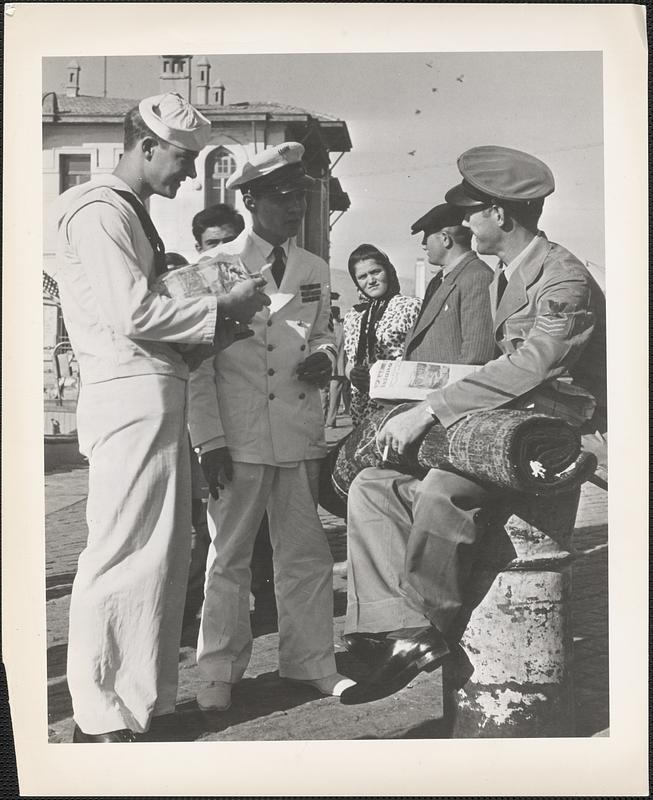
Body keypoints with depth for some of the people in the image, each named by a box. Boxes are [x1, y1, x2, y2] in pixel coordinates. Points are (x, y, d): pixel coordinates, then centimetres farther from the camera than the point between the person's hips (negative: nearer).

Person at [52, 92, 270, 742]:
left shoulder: (130, 213, 21)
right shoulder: (99, 211, -10)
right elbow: (132, 315, -19)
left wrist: (213, 321, 11)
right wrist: (223, 308, -10)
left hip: (156, 397, 10)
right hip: (131, 396, -10)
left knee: (163, 552, 13)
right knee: (124, 554, -6)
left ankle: (141, 701, 24)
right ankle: (100, 720, 5)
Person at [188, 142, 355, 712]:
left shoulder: (316, 270, 12)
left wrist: (324, 356, 0)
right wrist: (209, 440, -11)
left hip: (301, 434, 4)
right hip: (238, 437, -4)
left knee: (307, 553, 11)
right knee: (229, 558, 7)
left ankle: (311, 662, 25)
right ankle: (220, 672, 21)